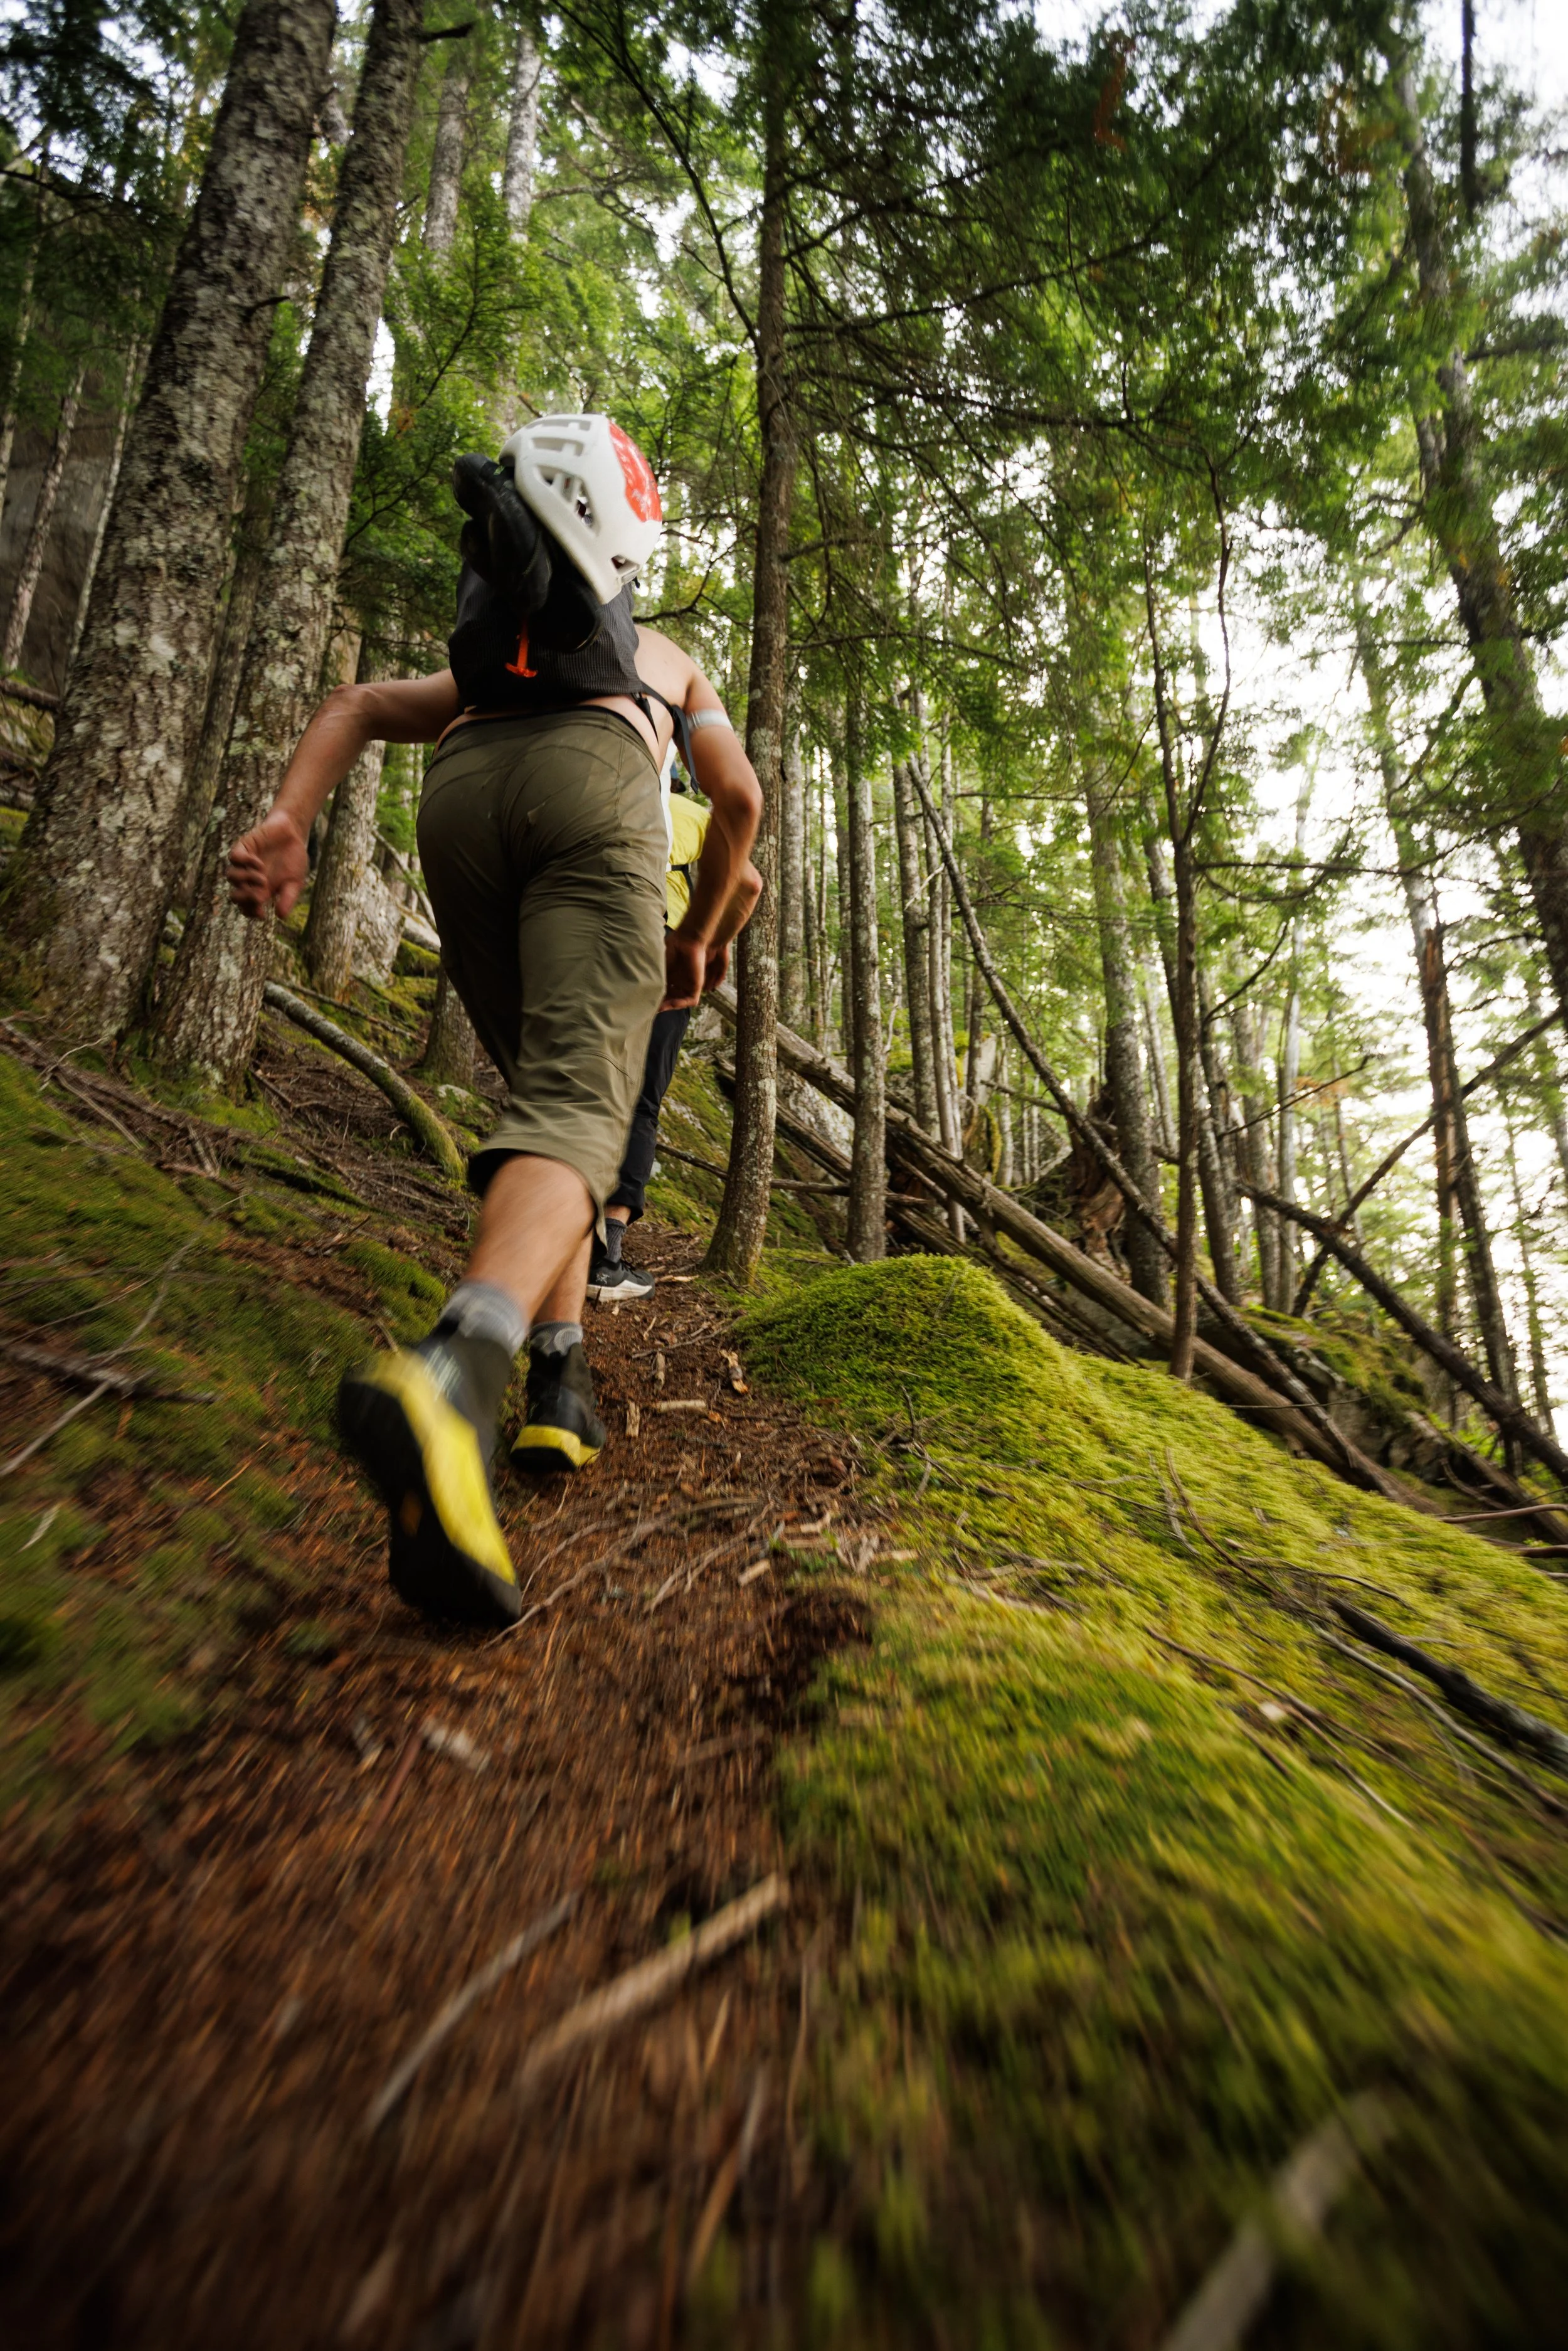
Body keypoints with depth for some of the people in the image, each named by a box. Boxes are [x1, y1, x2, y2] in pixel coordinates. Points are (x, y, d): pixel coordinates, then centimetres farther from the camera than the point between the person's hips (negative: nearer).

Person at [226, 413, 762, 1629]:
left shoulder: (480, 669, 43)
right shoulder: (672, 662, 40)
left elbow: (359, 706, 22)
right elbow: (740, 798, 25)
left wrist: (288, 824, 6)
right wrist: (698, 938, 35)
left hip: (460, 796, 4)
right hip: (592, 788, -3)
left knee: (544, 1086, 13)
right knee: (579, 1110, -18)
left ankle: (559, 1374, 5)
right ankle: (451, 1378, -46)